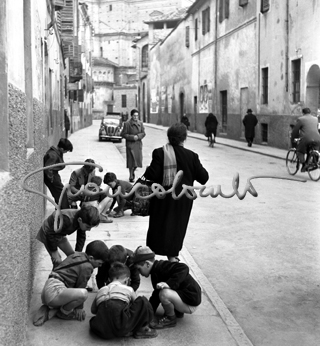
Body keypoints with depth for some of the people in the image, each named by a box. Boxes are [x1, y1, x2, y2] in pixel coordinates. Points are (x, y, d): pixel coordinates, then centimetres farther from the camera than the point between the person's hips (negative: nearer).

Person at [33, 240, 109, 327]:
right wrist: (79, 308, 6)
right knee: (83, 294, -28)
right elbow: (81, 286, -6)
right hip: (54, 292, -11)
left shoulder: (77, 255, 18)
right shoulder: (87, 267, -10)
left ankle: (48, 308, 12)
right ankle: (64, 312, -2)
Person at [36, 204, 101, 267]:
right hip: (48, 233, -7)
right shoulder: (66, 220, -43)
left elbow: (81, 237, -5)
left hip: (60, 234, 7)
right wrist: (54, 251, -20)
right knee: (58, 261, -13)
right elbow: (51, 234, -31)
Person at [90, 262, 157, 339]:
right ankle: (141, 330, 17)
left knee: (93, 321, 39)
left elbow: (93, 310, 31)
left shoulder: (100, 291, 23)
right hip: (123, 327, -3)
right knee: (143, 302, 10)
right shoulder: (128, 289, 16)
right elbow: (137, 304, 28)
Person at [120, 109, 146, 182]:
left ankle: (133, 172, 33)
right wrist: (132, 137, -16)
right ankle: (131, 176, 7)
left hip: (138, 144, 5)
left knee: (138, 159, 5)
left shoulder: (140, 123, 8)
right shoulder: (127, 123, -7)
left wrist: (138, 136, -11)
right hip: (130, 144, -4)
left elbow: (143, 133, 9)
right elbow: (123, 134, -7)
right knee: (131, 160, -7)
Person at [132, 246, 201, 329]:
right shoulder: (155, 272, 11)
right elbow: (156, 296, 19)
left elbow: (184, 268, -36)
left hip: (190, 303, -10)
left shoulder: (162, 267, -21)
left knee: (164, 293, -32)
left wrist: (169, 284, -40)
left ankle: (170, 319, -4)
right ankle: (178, 311, 20)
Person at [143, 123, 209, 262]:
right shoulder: (191, 156, -9)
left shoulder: (159, 153, -12)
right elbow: (203, 177, -4)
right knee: (177, 225, 16)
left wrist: (147, 171, 4)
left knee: (159, 224, 16)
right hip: (183, 198, 1)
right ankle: (172, 255, 21)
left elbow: (153, 175, -17)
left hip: (163, 196, 0)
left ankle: (152, 252, 23)